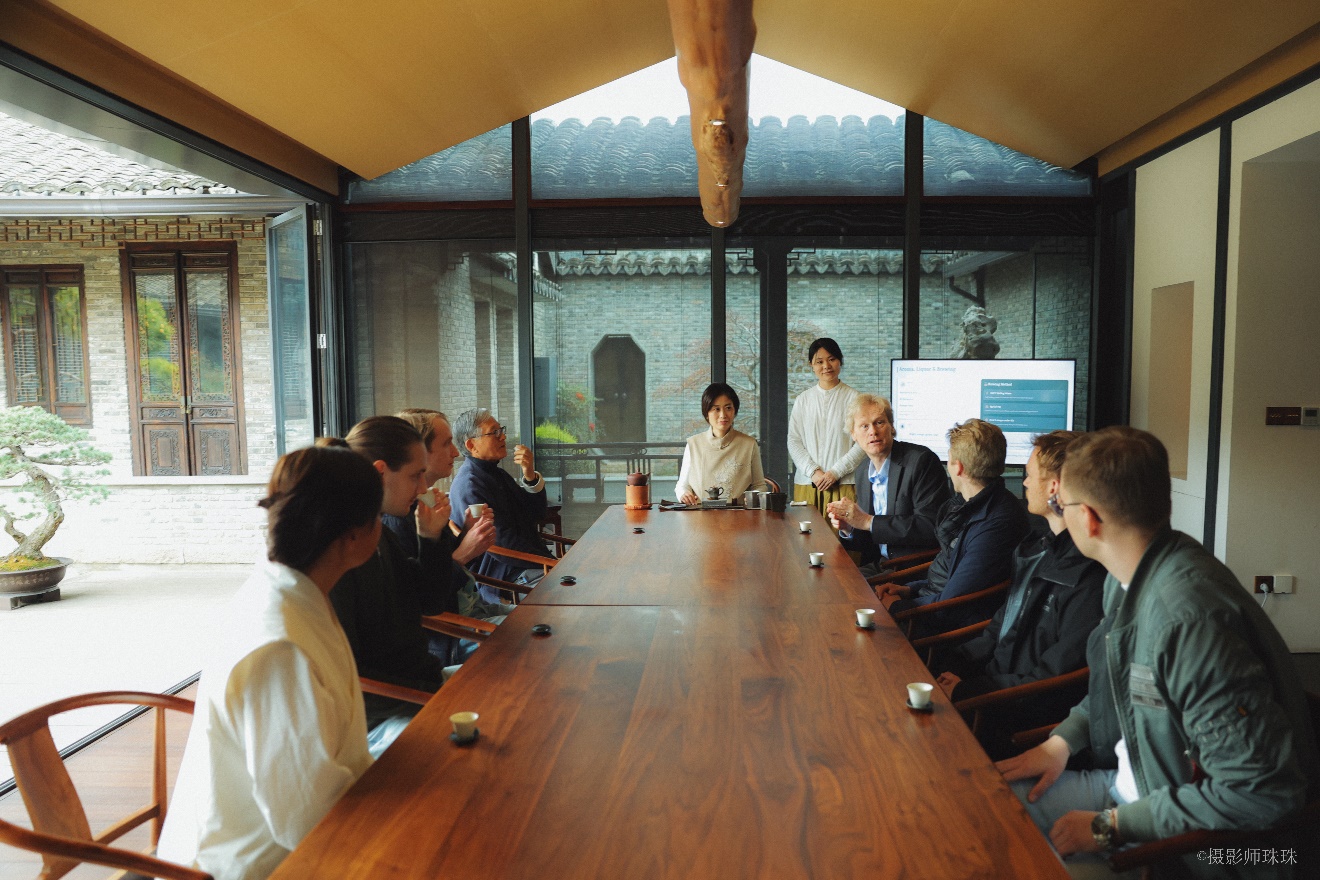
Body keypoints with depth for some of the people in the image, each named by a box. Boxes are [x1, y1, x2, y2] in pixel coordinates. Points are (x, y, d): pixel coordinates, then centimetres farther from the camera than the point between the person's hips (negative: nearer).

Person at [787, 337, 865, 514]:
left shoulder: (853, 398, 1)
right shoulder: (803, 400, 11)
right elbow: (793, 441, 6)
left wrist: (835, 472, -9)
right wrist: (813, 472, -7)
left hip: (843, 485, -2)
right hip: (806, 484, 3)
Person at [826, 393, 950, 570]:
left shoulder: (922, 461, -12)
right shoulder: (861, 472, 10)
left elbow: (931, 527, -21)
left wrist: (868, 522, -20)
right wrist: (848, 529, -8)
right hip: (877, 565, 7)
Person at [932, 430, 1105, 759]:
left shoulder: (1090, 574, -20)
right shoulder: (1041, 548, 12)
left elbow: (1054, 678, -21)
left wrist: (966, 689, -17)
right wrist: (950, 665, 4)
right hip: (996, 679, 9)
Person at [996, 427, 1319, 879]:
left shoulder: (1188, 617, -32)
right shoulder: (1128, 579, -3)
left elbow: (1262, 790, -29)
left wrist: (1112, 825, -21)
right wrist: (1063, 740, 0)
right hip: (1126, 778, 8)